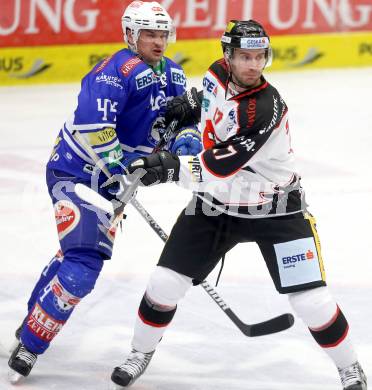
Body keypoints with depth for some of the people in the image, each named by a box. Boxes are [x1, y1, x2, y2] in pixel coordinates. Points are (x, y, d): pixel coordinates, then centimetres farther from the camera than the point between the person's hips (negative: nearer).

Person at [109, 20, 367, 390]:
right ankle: (141, 353, 23)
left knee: (311, 300, -9)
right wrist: (188, 107, 0)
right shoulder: (217, 74, -7)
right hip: (216, 204, 6)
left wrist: (169, 167, -32)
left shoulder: (265, 110, -30)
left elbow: (219, 167, -32)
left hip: (274, 210, -6)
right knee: (165, 282, -1)